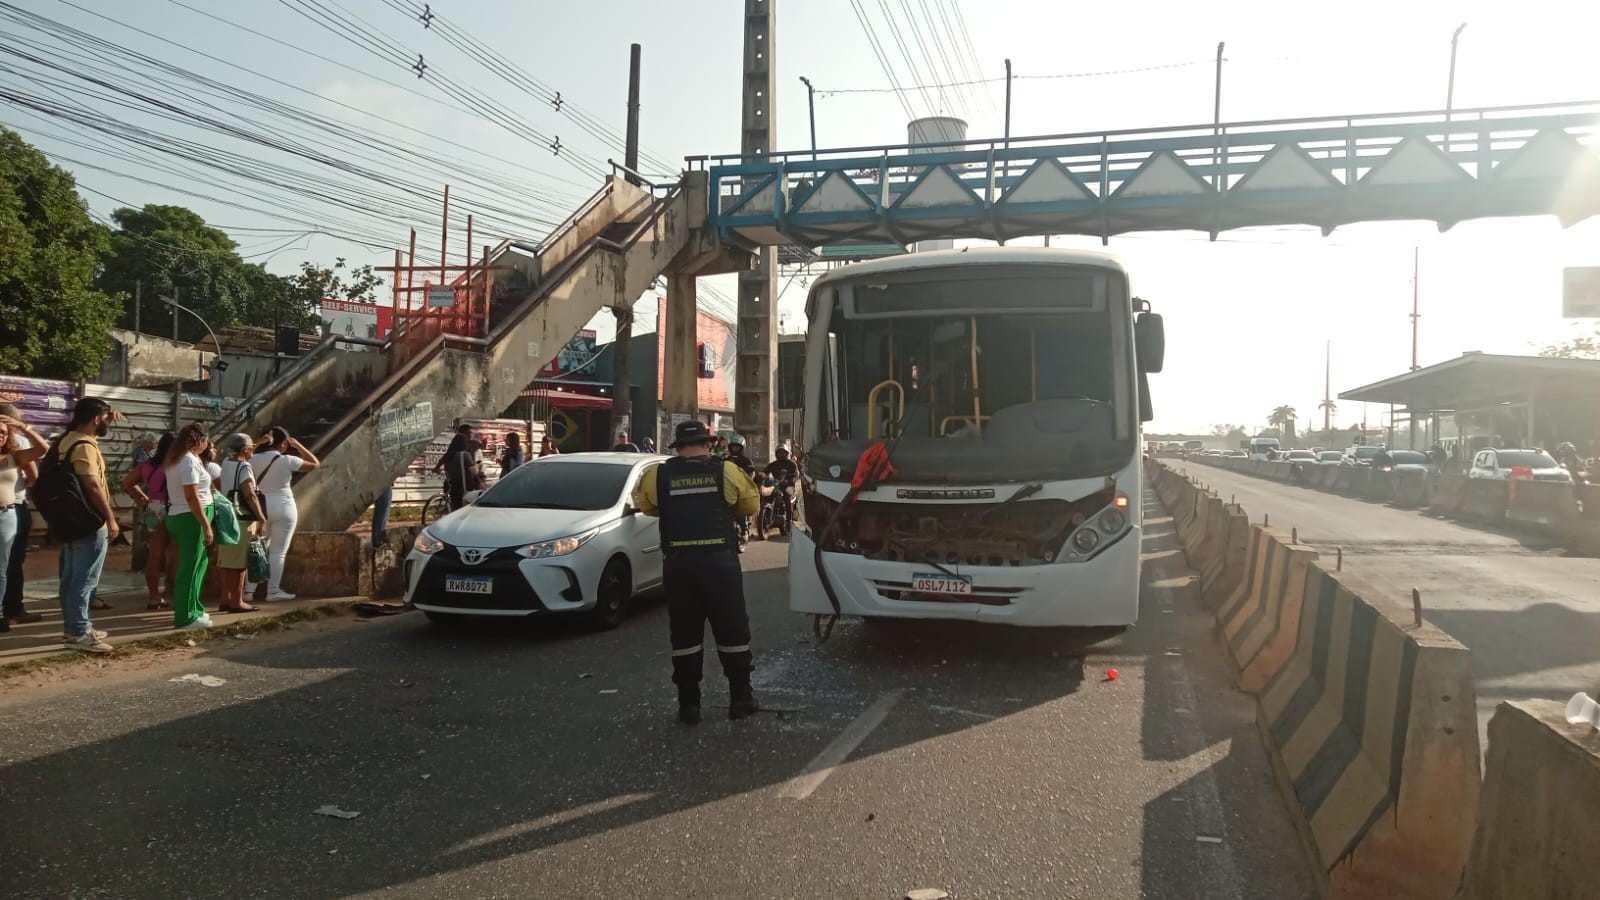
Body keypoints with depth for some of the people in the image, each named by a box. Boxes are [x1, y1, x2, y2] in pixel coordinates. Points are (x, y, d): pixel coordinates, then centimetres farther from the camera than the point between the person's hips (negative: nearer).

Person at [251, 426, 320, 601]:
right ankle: (273, 591, 4)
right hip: (283, 509, -5)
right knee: (278, 552, 1)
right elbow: (315, 463, -3)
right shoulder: (287, 461, -12)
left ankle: (249, 588, 15)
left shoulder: (255, 459, -1)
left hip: (261, 508, 5)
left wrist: (258, 442, 10)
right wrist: (299, 446, 2)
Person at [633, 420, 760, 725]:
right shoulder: (727, 471, -1)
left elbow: (644, 504, 14)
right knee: (732, 630, 10)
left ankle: (688, 703, 13)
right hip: (719, 560, -1)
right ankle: (740, 698, 16)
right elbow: (752, 505, 8)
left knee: (684, 633, 9)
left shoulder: (658, 475, 0)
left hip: (678, 563, 1)